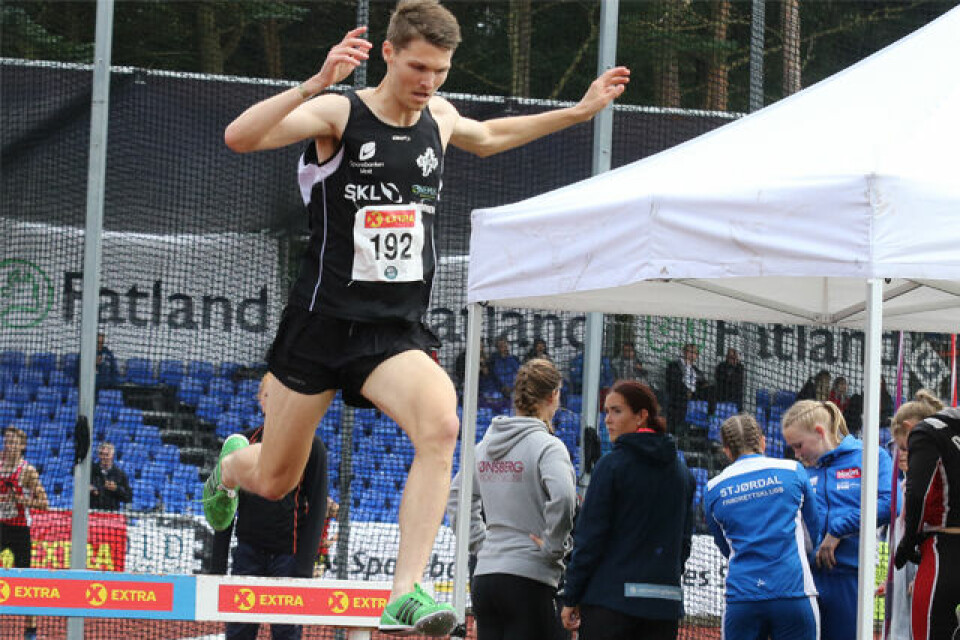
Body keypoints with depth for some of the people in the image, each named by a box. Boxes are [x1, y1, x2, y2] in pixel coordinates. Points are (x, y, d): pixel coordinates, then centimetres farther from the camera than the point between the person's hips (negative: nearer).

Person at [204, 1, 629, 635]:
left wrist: (578, 111, 29)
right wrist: (315, 84, -38)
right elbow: (239, 137, -26)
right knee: (272, 481, 10)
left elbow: (488, 137, 33)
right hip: (324, 321, -3)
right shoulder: (339, 113, -10)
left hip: (398, 331, 3)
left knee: (441, 423, -30)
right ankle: (231, 464, 51)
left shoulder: (438, 116, 7)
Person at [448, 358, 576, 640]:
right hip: (529, 578, -7)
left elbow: (456, 495, 24)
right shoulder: (547, 447, -10)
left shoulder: (485, 445, 12)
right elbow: (562, 497, -26)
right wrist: (554, 546, -13)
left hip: (484, 577, 7)